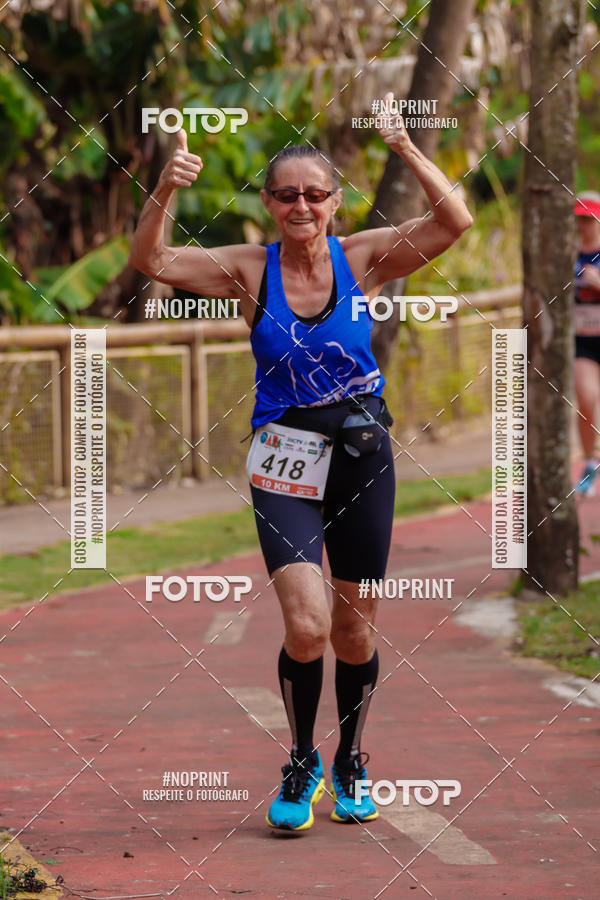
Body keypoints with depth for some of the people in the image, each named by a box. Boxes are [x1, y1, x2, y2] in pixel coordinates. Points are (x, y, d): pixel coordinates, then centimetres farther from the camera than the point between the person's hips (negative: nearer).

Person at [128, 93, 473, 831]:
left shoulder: (363, 258, -4)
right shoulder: (249, 270, -5)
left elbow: (454, 222, -15)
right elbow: (151, 262, -13)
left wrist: (407, 149, -26)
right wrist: (164, 190, -29)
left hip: (361, 453, 1)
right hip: (284, 462, -1)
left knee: (354, 630, 10)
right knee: (306, 625, -15)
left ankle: (349, 763, 34)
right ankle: (300, 765, 9)